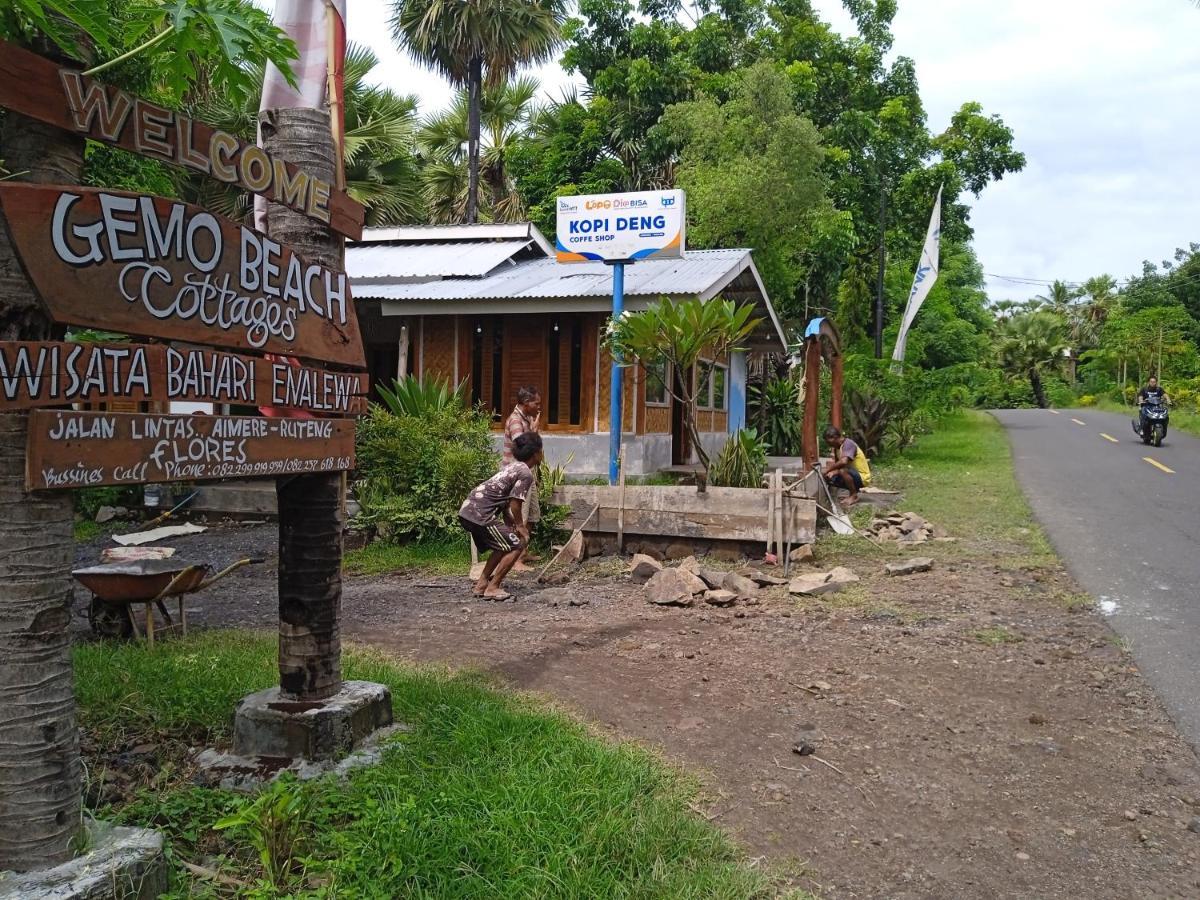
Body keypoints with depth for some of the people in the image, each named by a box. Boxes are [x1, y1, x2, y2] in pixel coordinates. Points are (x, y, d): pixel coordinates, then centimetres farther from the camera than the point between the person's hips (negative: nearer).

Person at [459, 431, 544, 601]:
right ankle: (492, 588, 1)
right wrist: (520, 526, 2)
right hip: (480, 515, -10)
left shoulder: (512, 467, 20)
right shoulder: (526, 474, -9)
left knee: (504, 546, 23)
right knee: (517, 545, -1)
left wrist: (512, 525, 15)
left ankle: (481, 585, 23)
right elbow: (515, 504, -13)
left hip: (467, 511, 10)